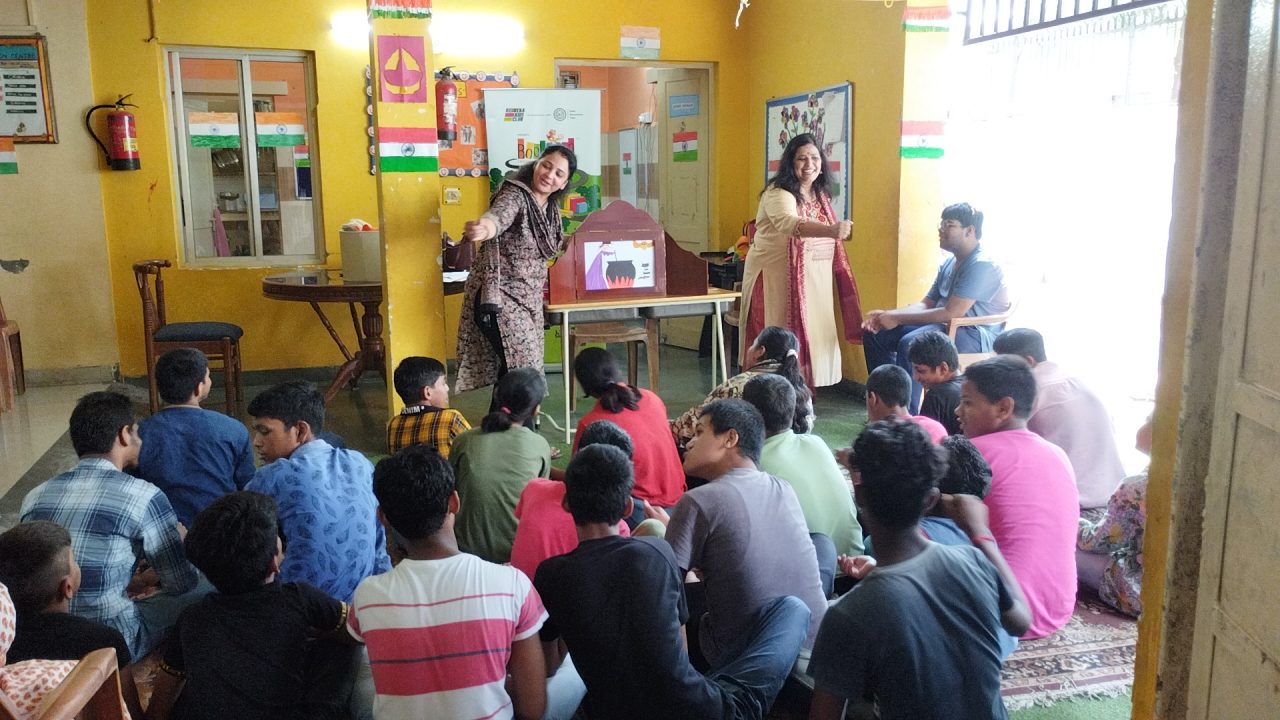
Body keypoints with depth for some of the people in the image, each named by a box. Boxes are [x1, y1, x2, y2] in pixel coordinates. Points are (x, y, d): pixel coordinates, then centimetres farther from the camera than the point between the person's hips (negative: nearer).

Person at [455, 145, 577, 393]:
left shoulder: (550, 207, 8)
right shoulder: (515, 196, -17)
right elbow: (498, 216, -42)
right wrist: (484, 228, -63)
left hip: (528, 297, 8)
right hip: (499, 296, -8)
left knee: (521, 368, 11)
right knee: (522, 368, -13)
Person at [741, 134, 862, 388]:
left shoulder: (820, 194, 10)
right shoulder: (778, 193, -15)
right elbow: (788, 223, -37)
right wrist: (830, 230, -51)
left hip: (814, 281, 7)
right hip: (778, 280, -7)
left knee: (810, 337, 7)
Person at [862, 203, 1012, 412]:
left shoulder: (982, 265, -17)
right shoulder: (949, 264, 14)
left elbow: (951, 313, -25)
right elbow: (926, 304, 12)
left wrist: (898, 318, -21)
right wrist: (887, 315, -6)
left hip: (976, 337, -10)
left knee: (909, 343, -35)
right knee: (875, 334, 4)